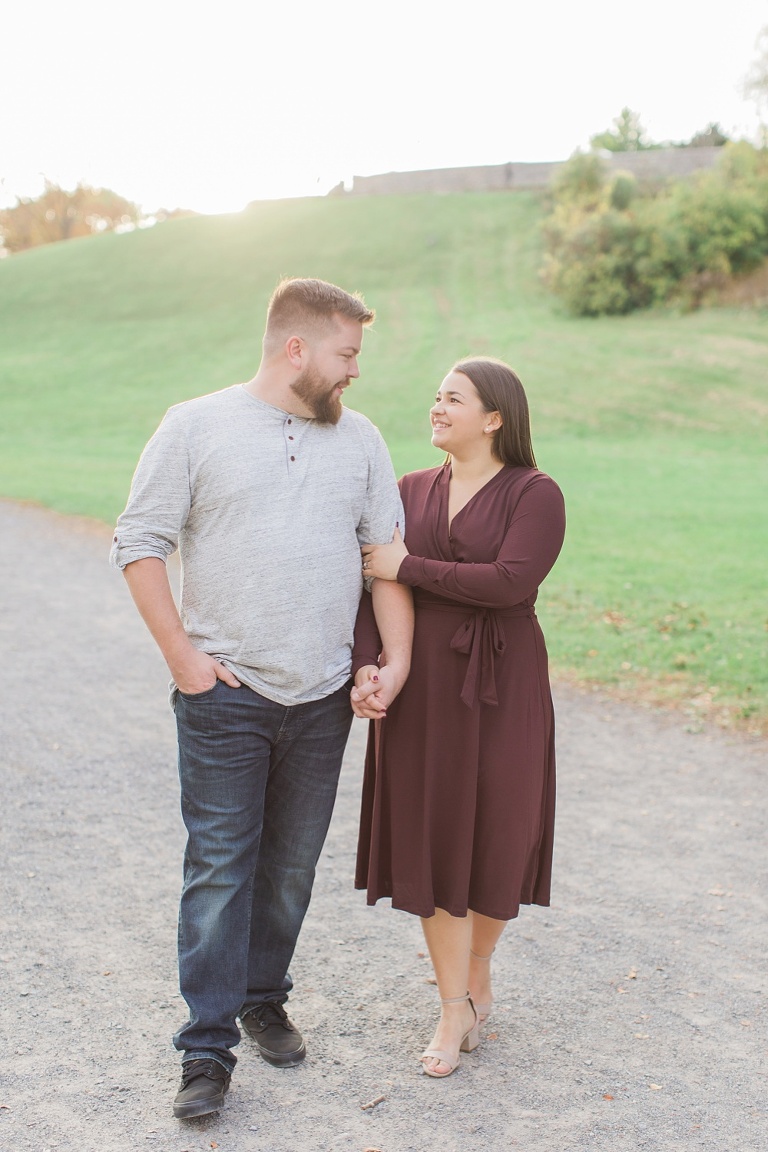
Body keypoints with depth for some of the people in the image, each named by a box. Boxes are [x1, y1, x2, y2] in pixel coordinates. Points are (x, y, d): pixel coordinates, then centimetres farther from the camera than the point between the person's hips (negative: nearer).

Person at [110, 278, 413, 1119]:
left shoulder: (359, 439, 9)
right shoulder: (195, 427, -2)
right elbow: (140, 543, -2)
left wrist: (396, 662, 0)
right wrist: (182, 655, -9)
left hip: (323, 699, 4)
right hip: (223, 694, -4)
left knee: (292, 864, 13)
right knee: (219, 866, -2)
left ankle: (264, 999, 32)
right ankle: (207, 1048, 6)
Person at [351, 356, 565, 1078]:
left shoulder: (535, 495, -5)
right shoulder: (411, 492, 9)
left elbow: (509, 581, -21)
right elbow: (373, 582, 3)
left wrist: (409, 568, -15)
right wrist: (366, 663, -13)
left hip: (499, 690, -3)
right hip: (419, 687, 3)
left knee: (493, 834, 8)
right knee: (430, 840, 4)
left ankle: (478, 973, 34)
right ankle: (455, 1008, 16)